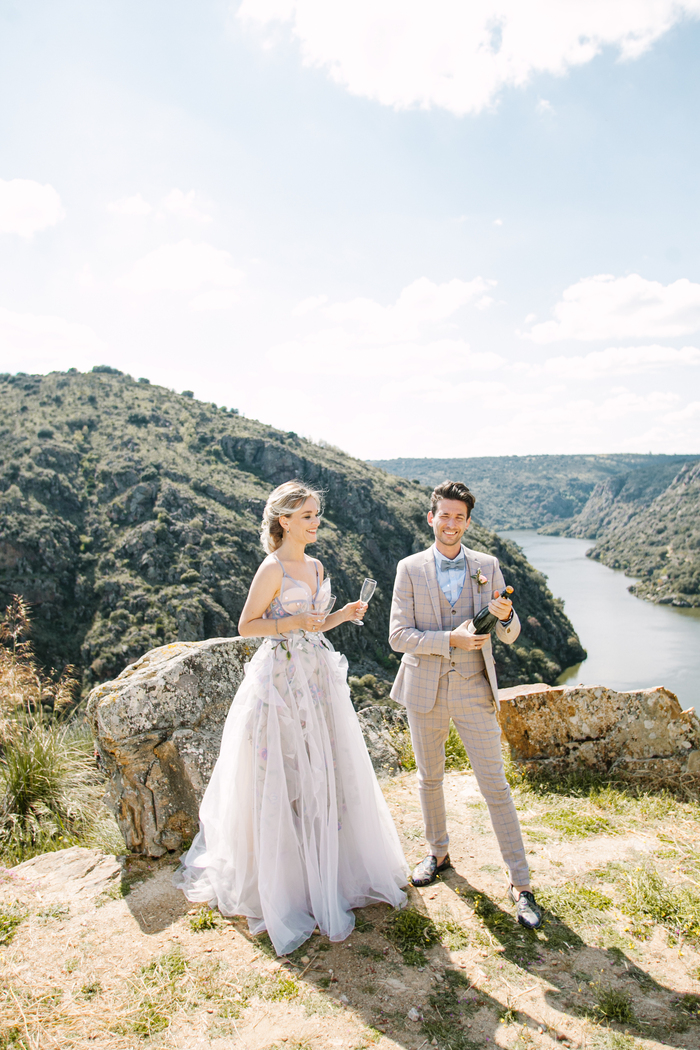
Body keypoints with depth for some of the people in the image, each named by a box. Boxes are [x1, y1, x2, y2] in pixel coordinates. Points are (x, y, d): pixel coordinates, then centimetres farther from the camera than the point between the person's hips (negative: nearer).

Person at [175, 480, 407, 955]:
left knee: (328, 775, 14)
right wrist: (294, 623, -22)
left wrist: (342, 615, 2)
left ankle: (330, 874, 31)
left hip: (319, 676, 8)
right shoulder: (273, 568, -12)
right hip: (283, 679, -8)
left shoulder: (316, 566, 11)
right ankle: (284, 886, 18)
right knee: (284, 781, 1)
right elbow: (247, 626, -11)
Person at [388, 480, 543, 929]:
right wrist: (450, 639, -21)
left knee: (496, 786, 3)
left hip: (474, 690, 0)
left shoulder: (487, 566, -1)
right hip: (425, 690, 1)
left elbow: (510, 636, 1)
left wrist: (506, 617, -22)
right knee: (429, 778, 17)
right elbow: (399, 636, -9)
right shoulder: (410, 569, -4)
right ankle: (439, 852, 41)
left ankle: (521, 884, 16)